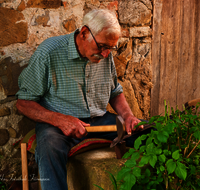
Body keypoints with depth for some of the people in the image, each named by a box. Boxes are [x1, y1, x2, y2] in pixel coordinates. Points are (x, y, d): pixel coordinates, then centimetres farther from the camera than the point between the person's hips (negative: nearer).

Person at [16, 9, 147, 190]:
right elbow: (24, 103, -10)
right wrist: (59, 120, -26)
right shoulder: (49, 52, -13)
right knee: (49, 144, -40)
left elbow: (115, 92, 19)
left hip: (100, 120, 5)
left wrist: (128, 116, -3)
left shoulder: (105, 55, 4)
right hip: (58, 122, -4)